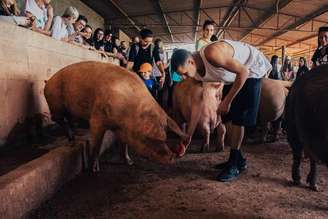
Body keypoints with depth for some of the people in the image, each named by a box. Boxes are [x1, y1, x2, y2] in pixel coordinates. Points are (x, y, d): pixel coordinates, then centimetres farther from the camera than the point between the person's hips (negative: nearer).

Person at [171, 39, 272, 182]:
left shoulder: (212, 54, -35)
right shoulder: (196, 74, -10)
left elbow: (243, 72, -30)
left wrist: (227, 101, -27)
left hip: (251, 70, -7)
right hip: (233, 76, 8)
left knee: (237, 118, -13)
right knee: (227, 116, 4)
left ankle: (235, 165, -4)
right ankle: (237, 159, 18)